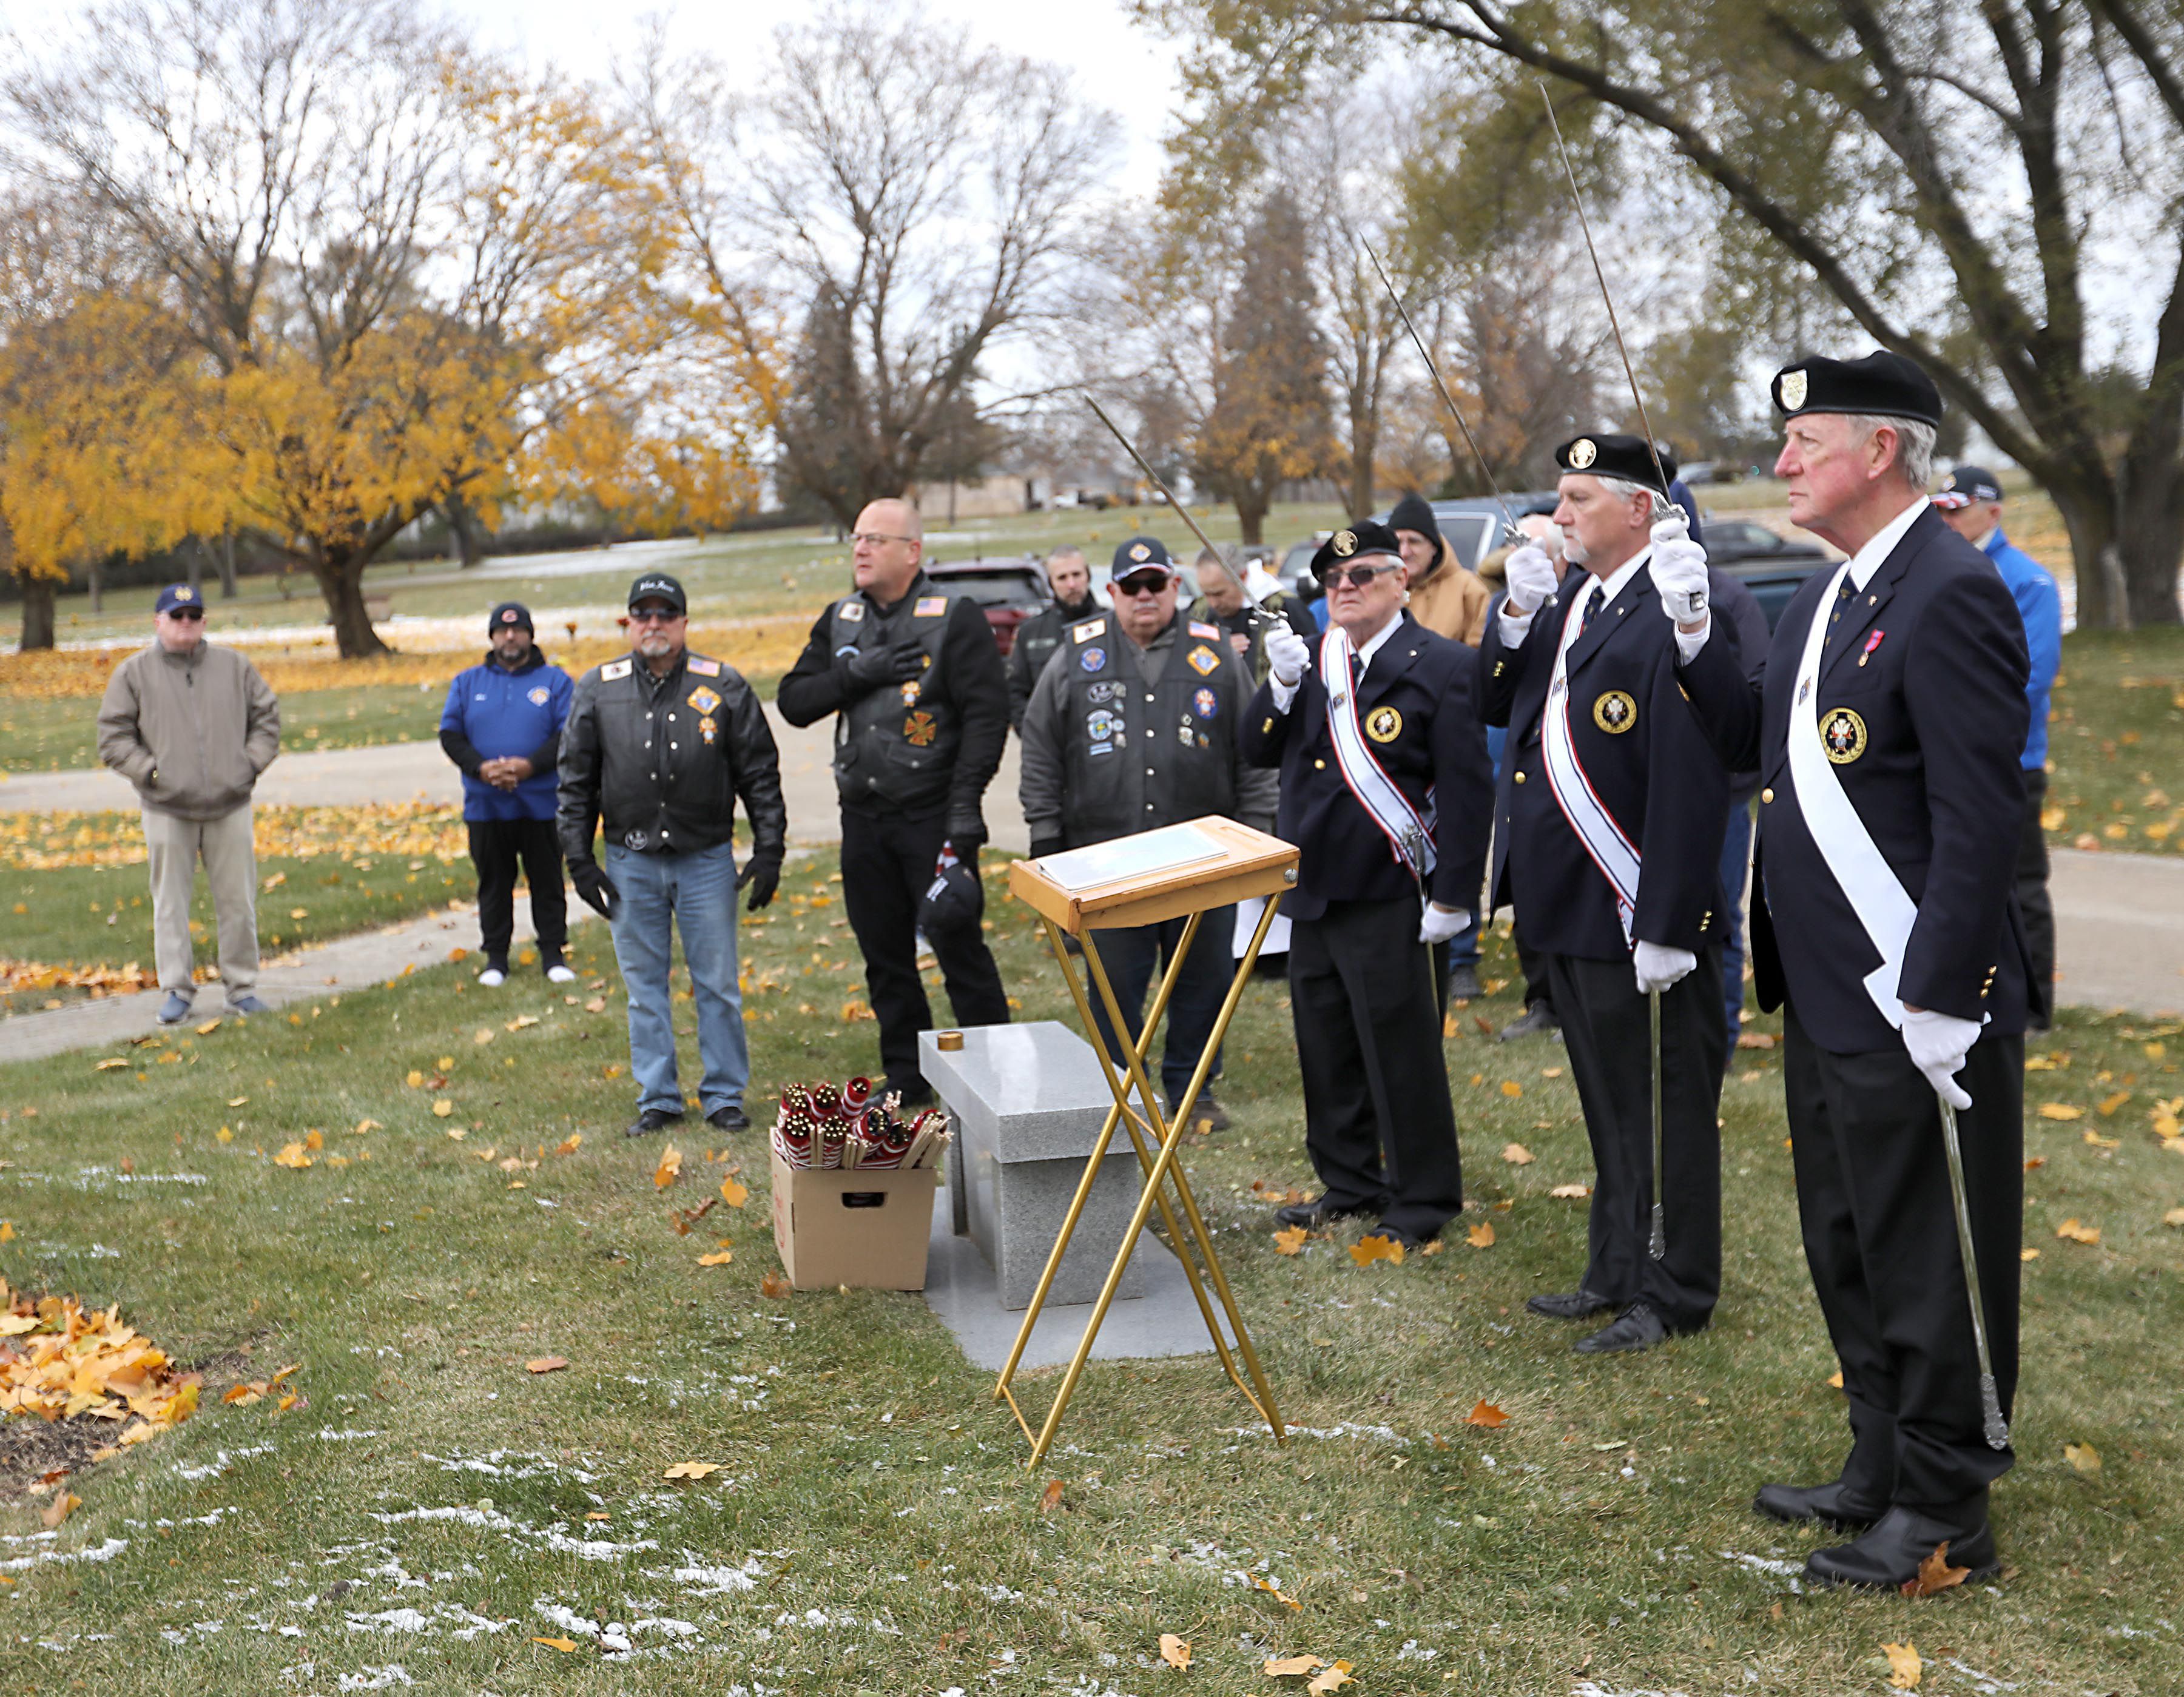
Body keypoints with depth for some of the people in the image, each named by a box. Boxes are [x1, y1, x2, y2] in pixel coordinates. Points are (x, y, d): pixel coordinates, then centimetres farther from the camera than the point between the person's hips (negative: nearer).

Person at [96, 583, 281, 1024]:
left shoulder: (235, 667, 8)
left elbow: (267, 717, 13)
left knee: (238, 901, 5)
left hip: (229, 806, 1)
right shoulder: (134, 674, 2)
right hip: (168, 810, -1)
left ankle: (241, 987, 16)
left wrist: (251, 763, 0)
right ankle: (177, 990, 12)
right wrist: (152, 773, -9)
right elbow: (113, 738, 2)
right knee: (170, 903, 3)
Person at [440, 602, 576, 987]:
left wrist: (531, 764, -19)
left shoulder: (555, 681, 4)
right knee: (494, 883, 8)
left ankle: (553, 954, 14)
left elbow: (568, 735, -4)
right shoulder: (467, 682, 11)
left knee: (547, 882, 5)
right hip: (485, 806, 2)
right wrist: (480, 767, -13)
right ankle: (495, 957, 17)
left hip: (541, 806, -2)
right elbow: (450, 735, 5)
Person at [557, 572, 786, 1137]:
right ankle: (658, 1099, 18)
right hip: (631, 863, 2)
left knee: (717, 984, 3)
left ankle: (724, 1096, 15)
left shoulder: (724, 687, 0)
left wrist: (769, 852, -2)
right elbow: (576, 783, 8)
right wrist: (580, 861, 3)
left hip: (707, 860, -1)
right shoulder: (596, 691, 4)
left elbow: (760, 775, 3)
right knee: (645, 986, 8)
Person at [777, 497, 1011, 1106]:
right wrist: (858, 673, -10)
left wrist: (965, 803, -18)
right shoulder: (840, 621, 12)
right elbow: (794, 701, 6)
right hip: (863, 817, 6)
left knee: (958, 947, -3)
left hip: (932, 816, -6)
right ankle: (906, 1077, 23)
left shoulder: (954, 618, -6)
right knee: (885, 956, 12)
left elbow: (987, 712, -11)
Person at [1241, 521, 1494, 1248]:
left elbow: (1467, 788, -12)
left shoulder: (1441, 665, -9)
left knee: (1402, 1052, 1)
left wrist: (1452, 896, -15)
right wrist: (1281, 686, -10)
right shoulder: (1308, 659, 11)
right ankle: (1348, 1181, 31)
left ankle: (1424, 1200, 15)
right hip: (1311, 890, 7)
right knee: (1326, 1050, 16)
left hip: (1387, 899, -6)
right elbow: (1257, 751, 7)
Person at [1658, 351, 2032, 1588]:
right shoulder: (1826, 598, 12)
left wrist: (1939, 996, -23)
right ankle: (1884, 1470, 36)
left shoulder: (1953, 593, -18)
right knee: (1851, 1252, 20)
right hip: (1828, 998, 10)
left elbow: (1981, 813, -22)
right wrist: (1700, 641, 3)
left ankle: (1946, 1512, 19)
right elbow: (1759, 745, 17)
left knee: (1931, 1263, 4)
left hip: (1917, 1008, -10)